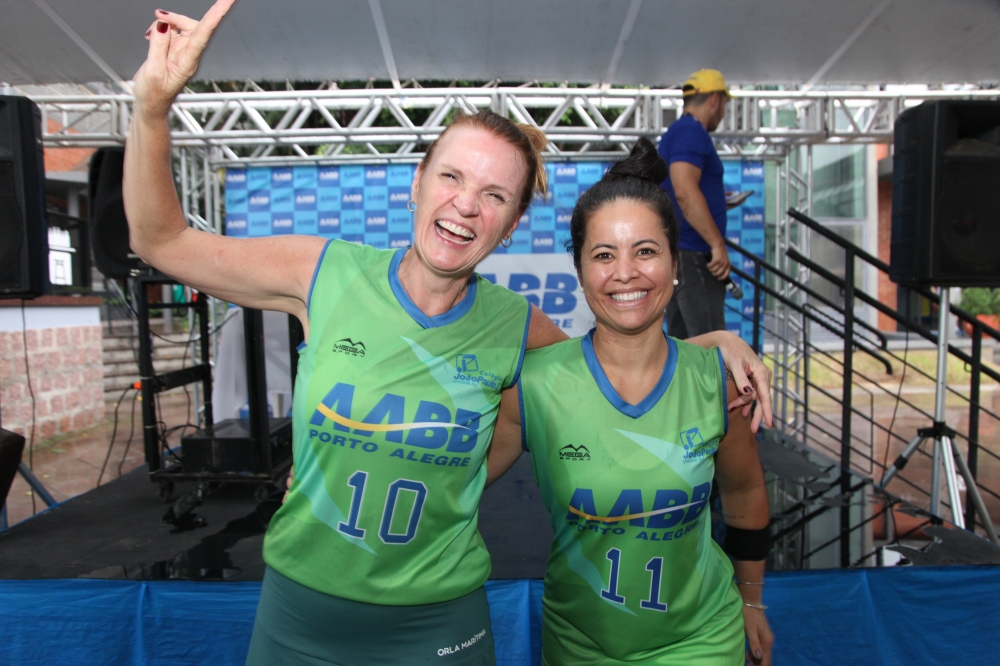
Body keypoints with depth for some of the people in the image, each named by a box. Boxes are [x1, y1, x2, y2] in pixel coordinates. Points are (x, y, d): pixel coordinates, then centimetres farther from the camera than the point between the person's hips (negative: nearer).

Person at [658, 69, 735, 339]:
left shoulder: (675, 132, 21)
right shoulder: (692, 132, -10)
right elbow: (685, 192, -24)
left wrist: (715, 200, 36)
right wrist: (718, 244, -23)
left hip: (679, 254, 10)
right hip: (691, 255, -10)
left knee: (682, 343, 12)